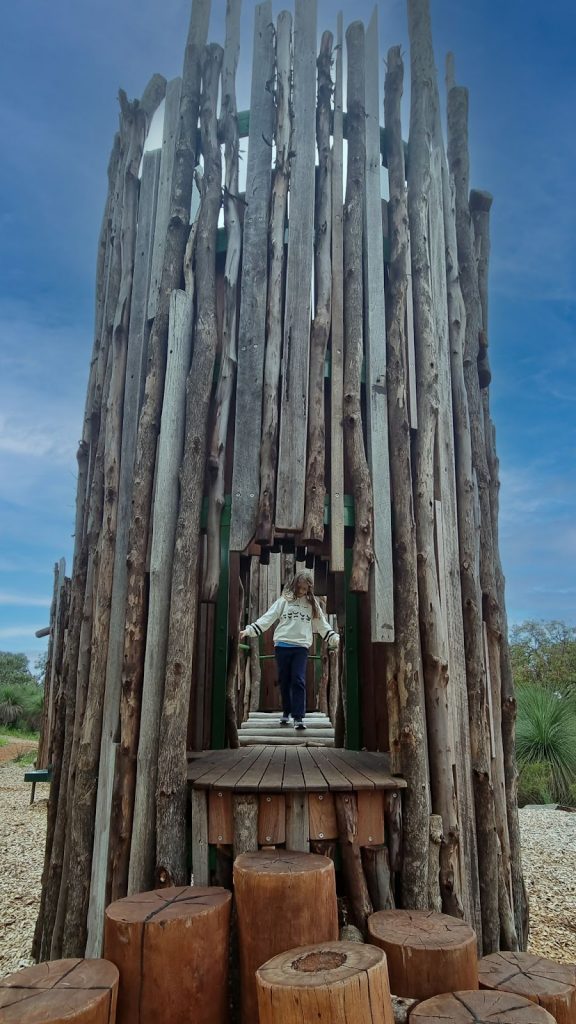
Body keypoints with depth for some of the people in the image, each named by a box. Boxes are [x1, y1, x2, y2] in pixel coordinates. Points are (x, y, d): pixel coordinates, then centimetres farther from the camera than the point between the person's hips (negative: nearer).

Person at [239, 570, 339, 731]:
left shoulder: (312, 604, 11)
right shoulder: (284, 600, 5)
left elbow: (323, 625, 15)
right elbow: (267, 618, 1)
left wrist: (336, 639, 8)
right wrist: (249, 630, -8)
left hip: (301, 647, 0)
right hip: (282, 645, 0)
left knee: (298, 681, -8)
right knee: (284, 681, 8)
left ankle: (298, 717, -7)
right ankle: (286, 713, 24)